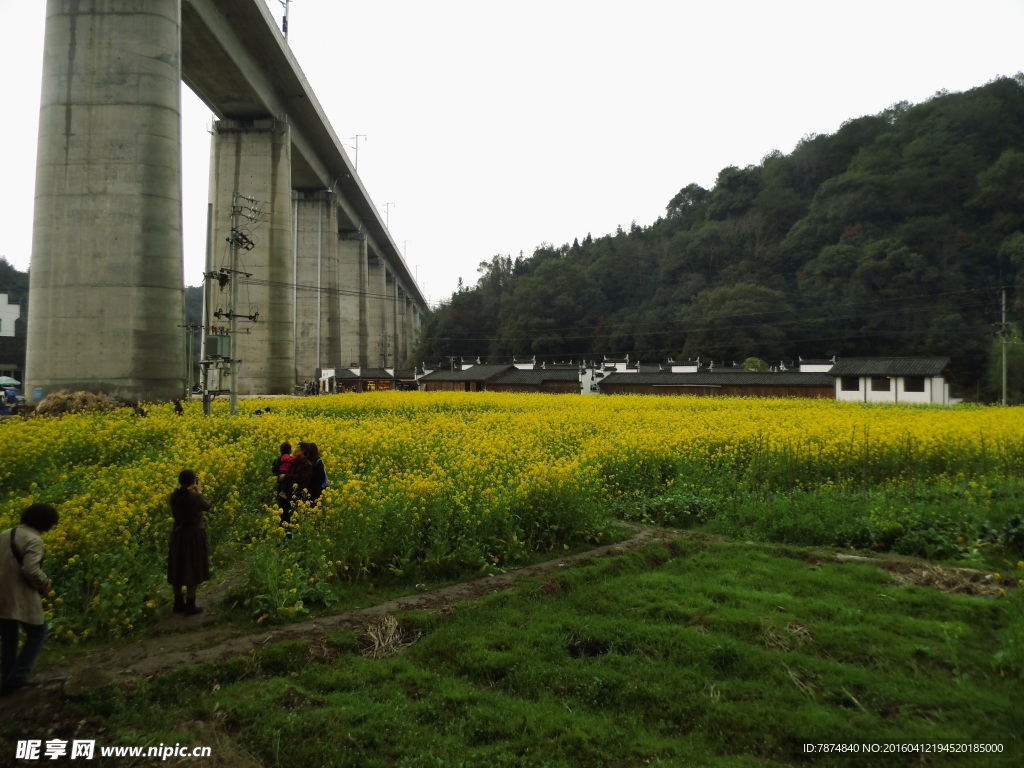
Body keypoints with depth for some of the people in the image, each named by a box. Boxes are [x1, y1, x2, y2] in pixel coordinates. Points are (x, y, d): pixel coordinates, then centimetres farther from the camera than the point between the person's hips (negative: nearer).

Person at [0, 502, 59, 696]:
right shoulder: (34, 540, -17)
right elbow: (31, 570, -25)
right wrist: (45, 583, -8)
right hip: (21, 598, -8)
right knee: (37, 633, 10)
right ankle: (17, 676, 4)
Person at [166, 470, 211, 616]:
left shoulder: (173, 495, -5)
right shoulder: (196, 496, -19)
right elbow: (207, 506, 0)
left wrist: (193, 492, 11)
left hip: (178, 535, 5)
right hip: (194, 535, -5)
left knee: (179, 569, 15)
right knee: (192, 570, 4)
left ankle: (178, 603, 25)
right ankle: (190, 605, 8)